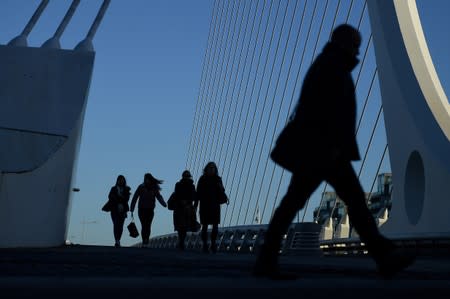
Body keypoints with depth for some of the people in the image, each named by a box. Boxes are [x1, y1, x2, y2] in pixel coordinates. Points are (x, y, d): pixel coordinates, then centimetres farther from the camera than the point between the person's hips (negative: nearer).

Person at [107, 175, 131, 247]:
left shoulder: (126, 189, 9)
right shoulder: (113, 189, 11)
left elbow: (127, 198, -4)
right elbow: (110, 197, -1)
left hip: (122, 209, 1)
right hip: (114, 209, -1)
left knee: (120, 225, -2)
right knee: (116, 224, -11)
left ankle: (118, 240, 11)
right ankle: (117, 241, -16)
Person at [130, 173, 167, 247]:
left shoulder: (154, 188, 3)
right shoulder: (141, 187, -4)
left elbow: (159, 197, -2)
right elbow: (135, 198, -2)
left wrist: (164, 204, -22)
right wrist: (132, 209, -4)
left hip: (150, 210, 2)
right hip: (142, 209, -2)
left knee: (148, 226, -2)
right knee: (144, 226, -8)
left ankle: (145, 242, 5)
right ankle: (144, 242, -3)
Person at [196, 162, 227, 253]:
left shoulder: (218, 179, 6)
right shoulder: (202, 179, 1)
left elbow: (222, 193, 6)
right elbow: (198, 193, -1)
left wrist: (221, 188, -16)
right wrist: (195, 205, -6)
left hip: (215, 205, 2)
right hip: (205, 205, -2)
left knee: (215, 226, -2)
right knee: (205, 226, 0)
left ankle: (213, 244, 10)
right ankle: (205, 245, 5)